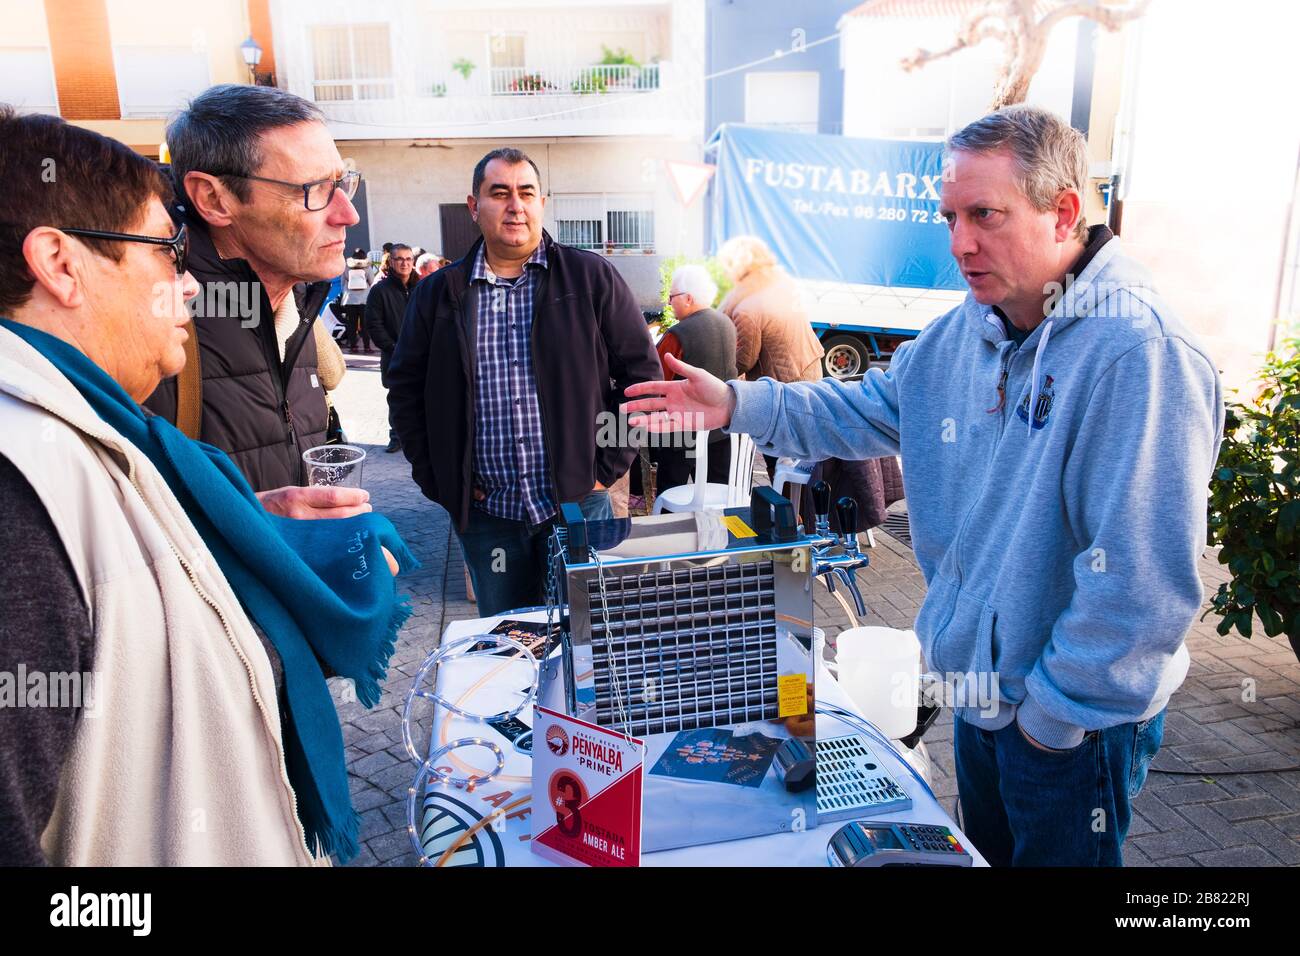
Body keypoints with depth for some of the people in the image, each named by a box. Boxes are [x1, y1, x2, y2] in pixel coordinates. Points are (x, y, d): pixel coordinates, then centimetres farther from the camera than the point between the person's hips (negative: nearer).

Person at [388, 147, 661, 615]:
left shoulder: (592, 277, 0)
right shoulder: (438, 294, 6)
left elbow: (643, 372, 1)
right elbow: (405, 389, 11)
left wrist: (609, 466, -4)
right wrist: (439, 481, 3)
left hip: (578, 503, -1)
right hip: (486, 514, 2)